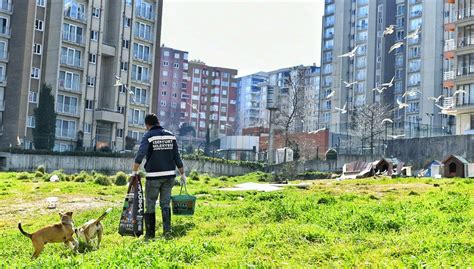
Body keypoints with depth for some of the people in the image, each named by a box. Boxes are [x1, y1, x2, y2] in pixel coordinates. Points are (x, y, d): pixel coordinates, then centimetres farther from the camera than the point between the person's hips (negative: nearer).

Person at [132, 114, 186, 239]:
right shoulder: (170, 135, 8)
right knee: (165, 204, 12)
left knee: (150, 205, 7)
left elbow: (140, 155, -19)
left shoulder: (148, 136, -5)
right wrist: (182, 174, 15)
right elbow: (177, 157, 9)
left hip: (153, 176, -4)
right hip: (169, 175, 4)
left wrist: (134, 171, -18)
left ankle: (150, 234, 9)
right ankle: (167, 231, 3)